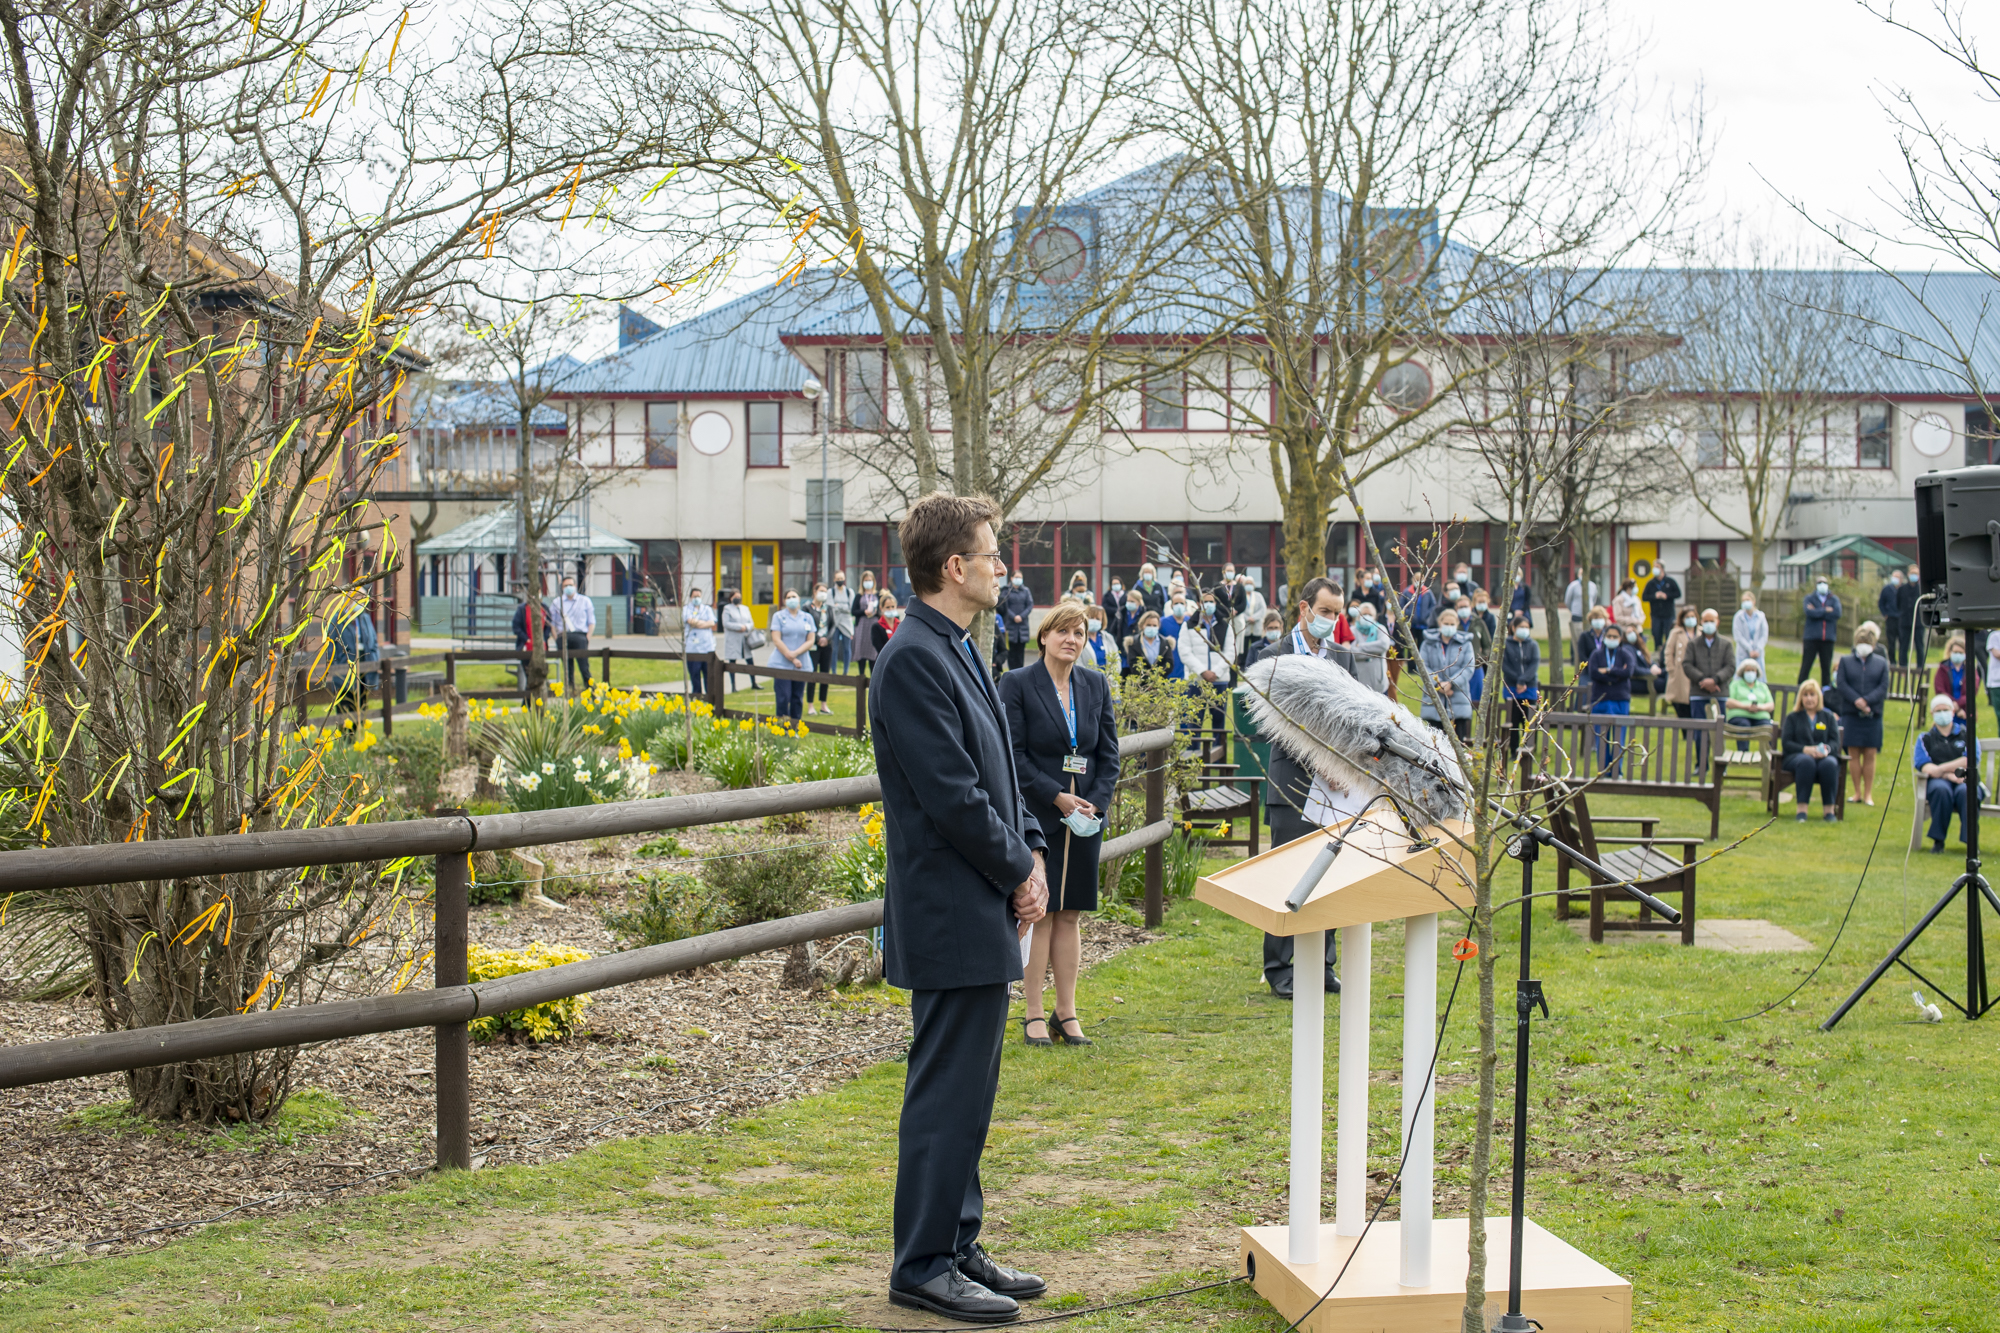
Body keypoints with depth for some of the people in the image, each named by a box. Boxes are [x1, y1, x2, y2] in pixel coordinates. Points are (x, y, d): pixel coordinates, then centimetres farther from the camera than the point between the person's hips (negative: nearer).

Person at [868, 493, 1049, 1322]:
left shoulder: (957, 654, 15)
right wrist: (1020, 871, -10)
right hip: (952, 920, -10)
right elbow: (952, 797, -21)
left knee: (966, 1092, 16)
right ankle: (923, 1267, 6)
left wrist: (1031, 854, 6)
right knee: (947, 1093, -3)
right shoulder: (913, 661, -18)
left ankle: (956, 1247, 25)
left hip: (984, 915, 10)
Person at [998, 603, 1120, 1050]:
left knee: (1069, 914, 8)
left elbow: (1109, 751, 10)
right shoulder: (1017, 684, -6)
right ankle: (1033, 1014, 7)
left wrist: (1097, 802, -5)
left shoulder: (1096, 686, 8)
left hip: (1083, 816, 4)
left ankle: (1067, 1013, 14)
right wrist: (1057, 797, -15)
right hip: (1035, 815, -4)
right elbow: (1012, 753, -10)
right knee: (1039, 913, -1)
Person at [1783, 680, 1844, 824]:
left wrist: (1826, 749, -17)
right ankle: (1802, 808, -43)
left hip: (1824, 757, 1)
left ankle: (1828, 809, -35)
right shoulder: (1793, 717, 18)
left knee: (1830, 764, -36)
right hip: (1796, 756, -1)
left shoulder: (1828, 717, 21)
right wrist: (1805, 749, -14)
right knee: (1806, 762, -39)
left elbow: (1835, 741, 8)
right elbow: (1786, 743, 4)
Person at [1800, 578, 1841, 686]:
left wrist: (1817, 612, -9)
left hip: (1828, 638, 2)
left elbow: (1837, 614, -8)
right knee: (1806, 665, -3)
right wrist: (1825, 611, -7)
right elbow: (1809, 612, -12)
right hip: (1812, 637, -2)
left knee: (1826, 666, 5)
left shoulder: (1834, 599, 10)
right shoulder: (1809, 598, 7)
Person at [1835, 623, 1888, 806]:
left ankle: (1868, 794, 3)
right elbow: (1841, 684, -1)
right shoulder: (1846, 661, 10)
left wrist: (1866, 701, -15)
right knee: (1854, 754, 0)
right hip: (1851, 713, 0)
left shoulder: (1881, 663, 9)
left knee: (1870, 755, -2)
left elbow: (1883, 687, -1)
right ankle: (1857, 792, 7)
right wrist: (1856, 700, -16)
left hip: (1873, 714, 0)